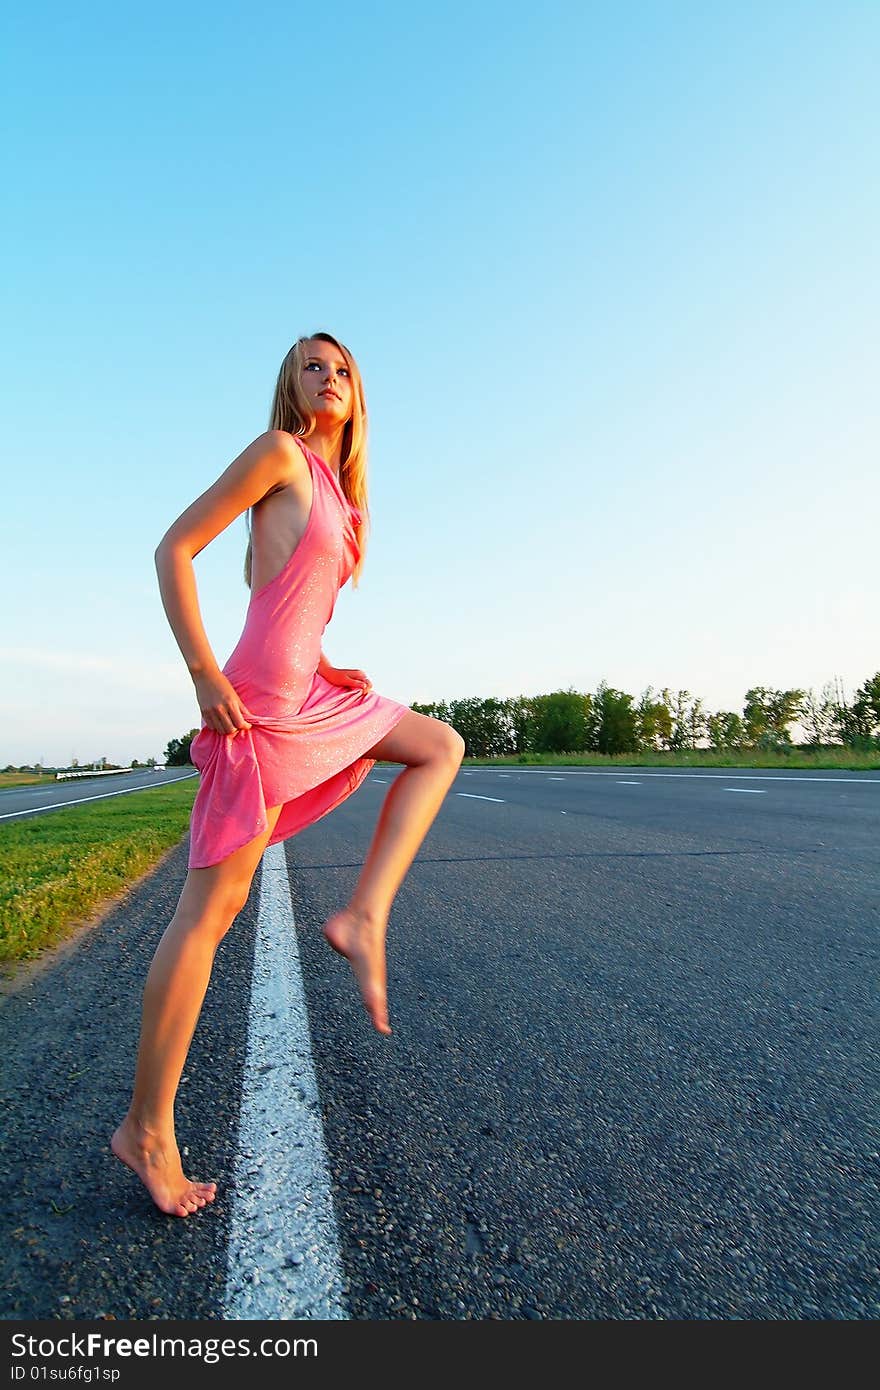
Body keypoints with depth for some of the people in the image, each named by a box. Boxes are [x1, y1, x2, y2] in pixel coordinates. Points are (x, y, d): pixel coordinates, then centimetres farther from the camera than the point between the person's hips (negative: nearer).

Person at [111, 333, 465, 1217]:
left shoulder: (337, 488, 20)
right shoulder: (279, 453, -3)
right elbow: (174, 548, -9)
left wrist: (332, 672, 12)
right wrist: (203, 673, -16)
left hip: (307, 697, 9)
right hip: (258, 703, -9)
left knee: (439, 745, 15)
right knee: (210, 908, -4)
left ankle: (363, 916, 2)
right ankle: (146, 1131, 12)